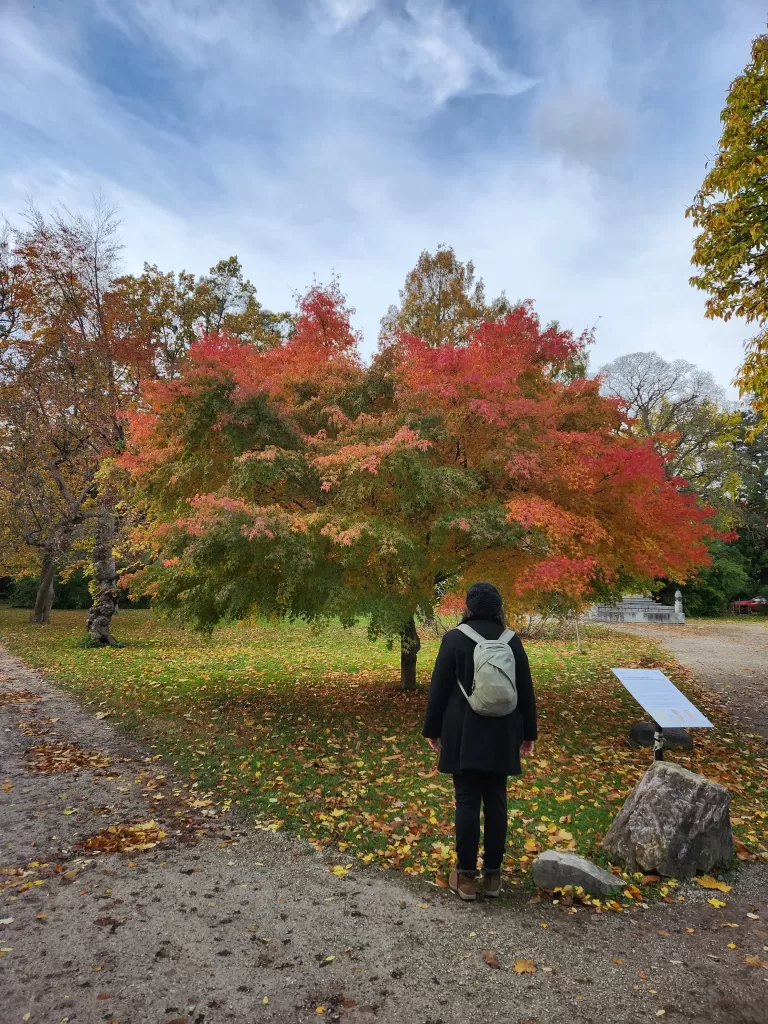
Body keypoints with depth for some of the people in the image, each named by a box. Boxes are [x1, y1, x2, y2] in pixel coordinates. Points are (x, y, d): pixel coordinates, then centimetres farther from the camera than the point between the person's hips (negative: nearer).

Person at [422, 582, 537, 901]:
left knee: (467, 801, 3)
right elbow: (526, 692, 6)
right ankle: (493, 874, 20)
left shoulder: (454, 639, -8)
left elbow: (439, 689, -6)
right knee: (496, 801, 11)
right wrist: (528, 733, 16)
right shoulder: (513, 642, 0)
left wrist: (433, 729, 4)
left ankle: (466, 876, 10)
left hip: (463, 735, -3)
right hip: (501, 736, 3)